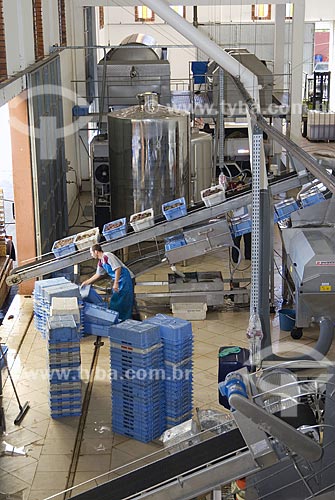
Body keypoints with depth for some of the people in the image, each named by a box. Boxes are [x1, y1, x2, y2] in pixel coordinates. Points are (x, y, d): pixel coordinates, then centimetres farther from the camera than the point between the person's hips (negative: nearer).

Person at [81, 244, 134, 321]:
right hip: (118, 280, 10)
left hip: (125, 279, -10)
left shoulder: (107, 256, -17)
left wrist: (116, 283, -24)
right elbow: (97, 275, 27)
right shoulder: (101, 262, 14)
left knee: (124, 303, -7)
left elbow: (118, 268, -23)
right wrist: (86, 282, 29)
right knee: (114, 303, 11)